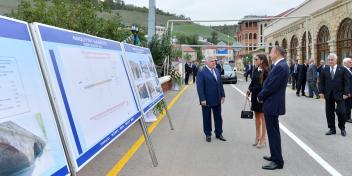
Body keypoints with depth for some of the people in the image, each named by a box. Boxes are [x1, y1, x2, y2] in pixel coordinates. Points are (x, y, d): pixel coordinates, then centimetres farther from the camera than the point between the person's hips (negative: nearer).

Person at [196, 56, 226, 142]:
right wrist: (202, 99, -19)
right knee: (207, 118, 8)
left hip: (217, 99, 6)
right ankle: (208, 134, 23)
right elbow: (200, 87, -15)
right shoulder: (201, 72, -12)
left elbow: (220, 84, 13)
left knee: (218, 117, 13)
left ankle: (219, 133, 26)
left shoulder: (217, 71, 9)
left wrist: (222, 95, 9)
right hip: (207, 100, -6)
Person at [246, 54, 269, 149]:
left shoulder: (266, 71, -14)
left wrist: (251, 89, -13)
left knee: (263, 117, 2)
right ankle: (257, 136, 24)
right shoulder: (255, 70, 7)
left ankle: (263, 139, 11)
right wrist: (249, 91, -1)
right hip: (255, 96, 7)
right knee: (257, 116, 13)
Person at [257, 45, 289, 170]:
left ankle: (278, 161, 7)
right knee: (273, 131, 19)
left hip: (272, 104, -10)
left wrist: (260, 96, -7)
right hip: (272, 103, 10)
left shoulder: (280, 67, -21)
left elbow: (271, 86, -22)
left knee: (273, 132, -2)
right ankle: (275, 156, 32)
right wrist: (263, 95, 5)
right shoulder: (279, 65, 11)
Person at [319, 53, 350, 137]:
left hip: (339, 94, -3)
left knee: (341, 111, -6)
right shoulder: (324, 70, 6)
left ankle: (342, 128, 16)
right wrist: (321, 92, -1)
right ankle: (332, 129, 18)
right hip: (328, 95, 3)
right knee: (329, 112, 6)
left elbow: (346, 82, -3)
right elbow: (322, 82, 8)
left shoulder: (343, 69, -1)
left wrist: (346, 93, -9)